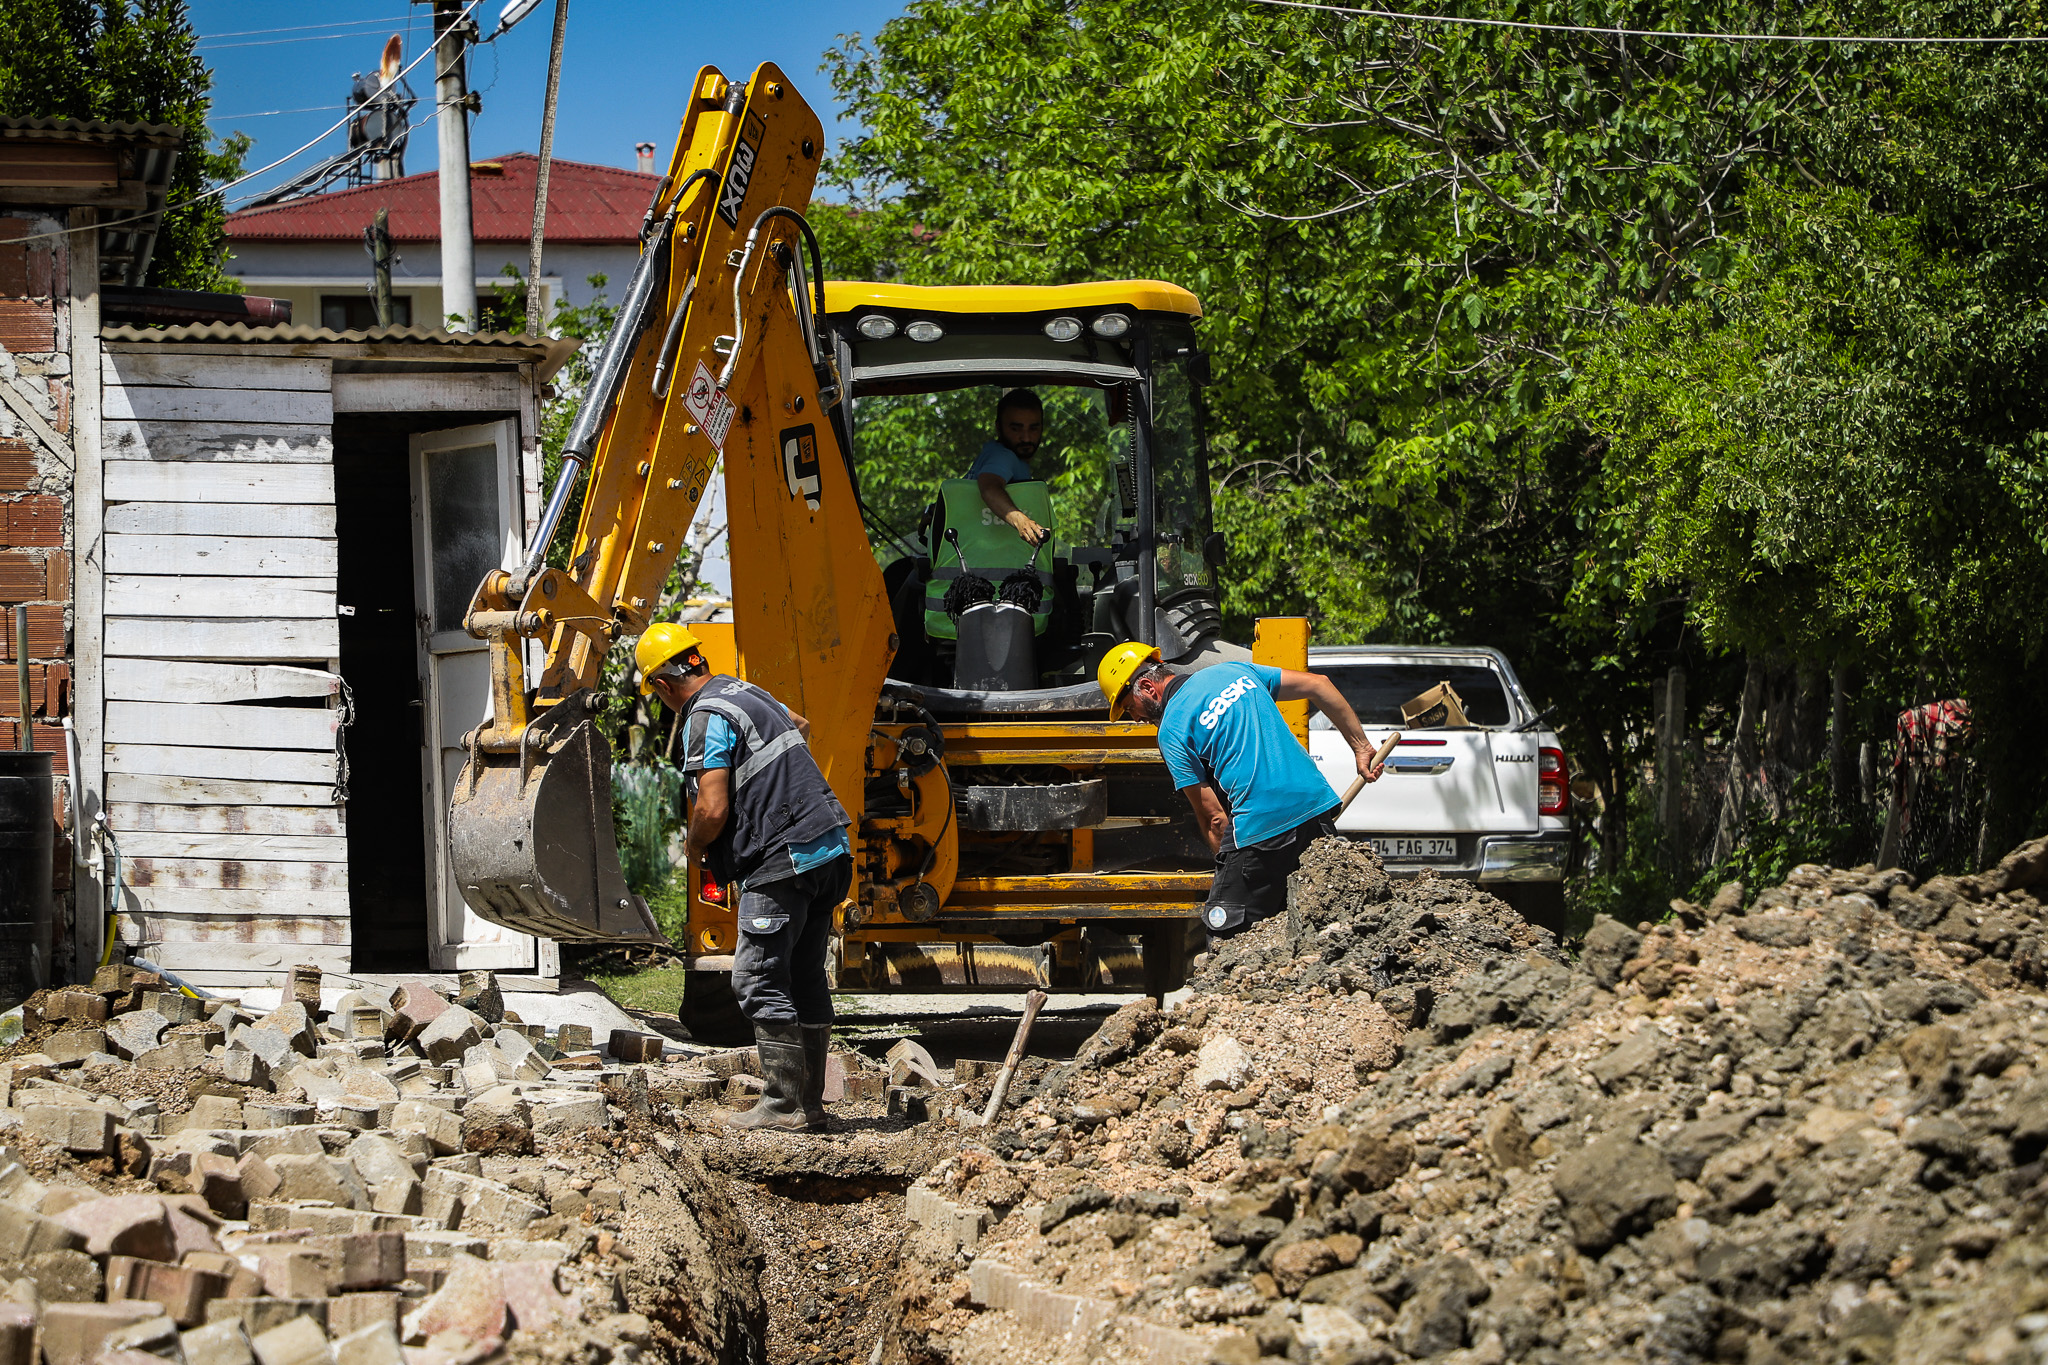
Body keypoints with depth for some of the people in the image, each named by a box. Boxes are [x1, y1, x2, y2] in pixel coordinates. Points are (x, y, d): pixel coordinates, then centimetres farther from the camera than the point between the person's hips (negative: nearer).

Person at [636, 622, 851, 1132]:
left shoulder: (706, 719, -12)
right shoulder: (748, 693, 17)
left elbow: (712, 809, -20)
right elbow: (800, 725, 40)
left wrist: (694, 846, 1)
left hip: (782, 863, -9)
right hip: (830, 853, 9)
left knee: (760, 982, -5)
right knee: (805, 980, 12)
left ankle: (784, 1105, -8)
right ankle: (811, 1104, 14)